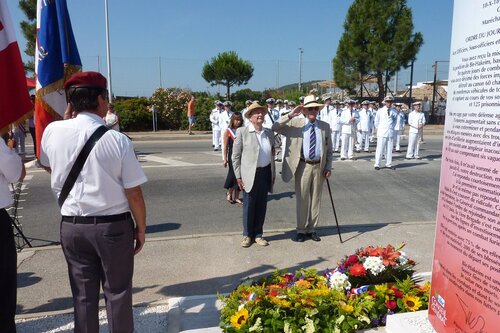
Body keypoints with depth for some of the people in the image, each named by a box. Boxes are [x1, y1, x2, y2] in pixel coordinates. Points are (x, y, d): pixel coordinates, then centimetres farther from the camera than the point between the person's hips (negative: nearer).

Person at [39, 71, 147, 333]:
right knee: (117, 291, 12)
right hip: (114, 226, -3)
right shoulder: (117, 140, -15)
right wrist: (141, 228, 3)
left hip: (72, 225, 3)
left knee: (83, 294, 15)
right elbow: (134, 193, -13)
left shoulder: (53, 130, -6)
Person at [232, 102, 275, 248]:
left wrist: (273, 174, 13)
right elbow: (235, 156, -4)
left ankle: (258, 234, 25)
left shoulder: (269, 132, 9)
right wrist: (238, 176, -8)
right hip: (250, 174, -4)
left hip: (265, 173, 4)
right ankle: (247, 234, 22)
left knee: (262, 206, 10)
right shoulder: (242, 132, -5)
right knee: (249, 206, 5)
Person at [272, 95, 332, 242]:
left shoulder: (325, 126, 6)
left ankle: (312, 229, 24)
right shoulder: (295, 123, 0)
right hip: (303, 166, -2)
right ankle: (301, 230, 19)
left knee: (316, 199, 10)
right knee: (302, 199, 5)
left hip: (319, 166, 2)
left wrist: (328, 167, 2)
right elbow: (275, 127, -9)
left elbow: (329, 150, 10)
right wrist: (290, 115, -16)